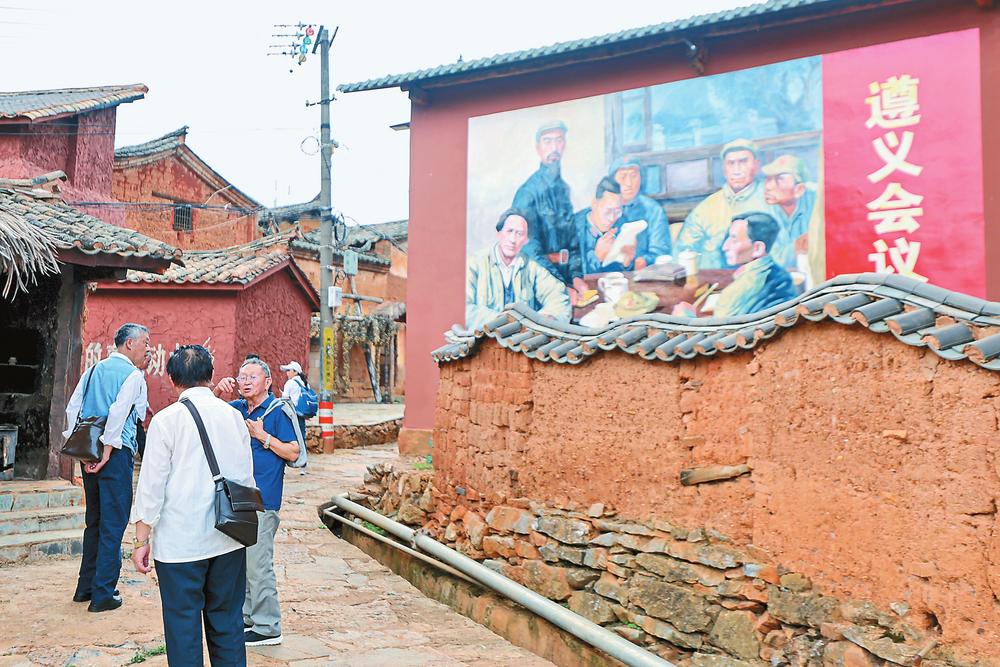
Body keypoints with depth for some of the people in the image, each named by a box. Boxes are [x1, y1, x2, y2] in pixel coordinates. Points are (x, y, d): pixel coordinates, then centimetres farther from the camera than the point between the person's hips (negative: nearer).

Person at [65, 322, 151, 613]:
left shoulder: (94, 370, 14)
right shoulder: (133, 375, -8)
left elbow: (71, 409, 9)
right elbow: (118, 412, -21)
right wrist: (107, 452, -16)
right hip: (116, 454, -7)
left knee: (95, 521, 18)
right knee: (113, 525, 0)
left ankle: (86, 587, 27)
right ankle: (103, 594, 5)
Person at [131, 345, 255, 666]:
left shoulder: (166, 420, -8)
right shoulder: (234, 416, 4)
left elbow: (151, 486, -7)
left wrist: (141, 540, 1)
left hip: (180, 543, -4)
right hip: (230, 541, 4)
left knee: (183, 627, 7)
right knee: (227, 625, 14)